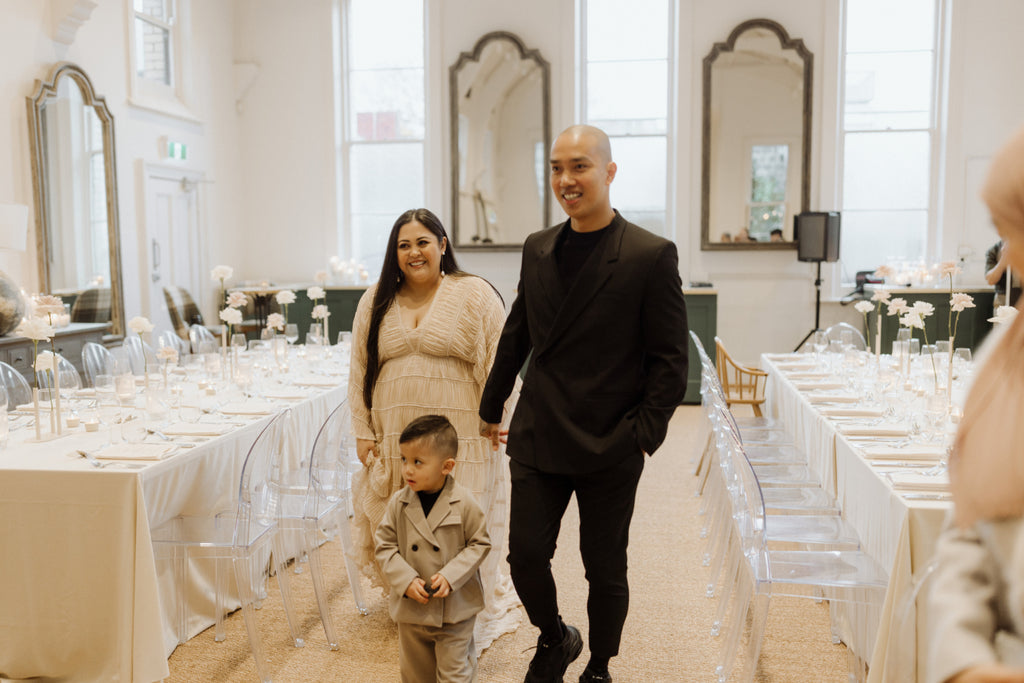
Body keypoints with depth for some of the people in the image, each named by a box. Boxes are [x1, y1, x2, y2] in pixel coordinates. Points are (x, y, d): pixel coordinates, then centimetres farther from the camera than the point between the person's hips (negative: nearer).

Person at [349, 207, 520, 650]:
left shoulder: (475, 295, -2)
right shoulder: (375, 302, 10)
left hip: (459, 437, -4)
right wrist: (362, 432, 7)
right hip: (394, 441, 4)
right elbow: (359, 371, 13)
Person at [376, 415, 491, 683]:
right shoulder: (398, 503, -9)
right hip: (411, 608, 3)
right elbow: (385, 546, -2)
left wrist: (450, 576, -18)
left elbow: (480, 544, -7)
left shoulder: (464, 503, -16)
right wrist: (406, 581, -16)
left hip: (455, 609, -3)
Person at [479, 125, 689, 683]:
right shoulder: (537, 249, 7)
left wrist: (644, 434, -13)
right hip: (538, 438, 4)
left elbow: (670, 360, -7)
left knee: (605, 570, 10)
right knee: (525, 555, 4)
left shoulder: (652, 256, -8)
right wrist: (492, 406, 21)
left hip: (609, 448, -3)